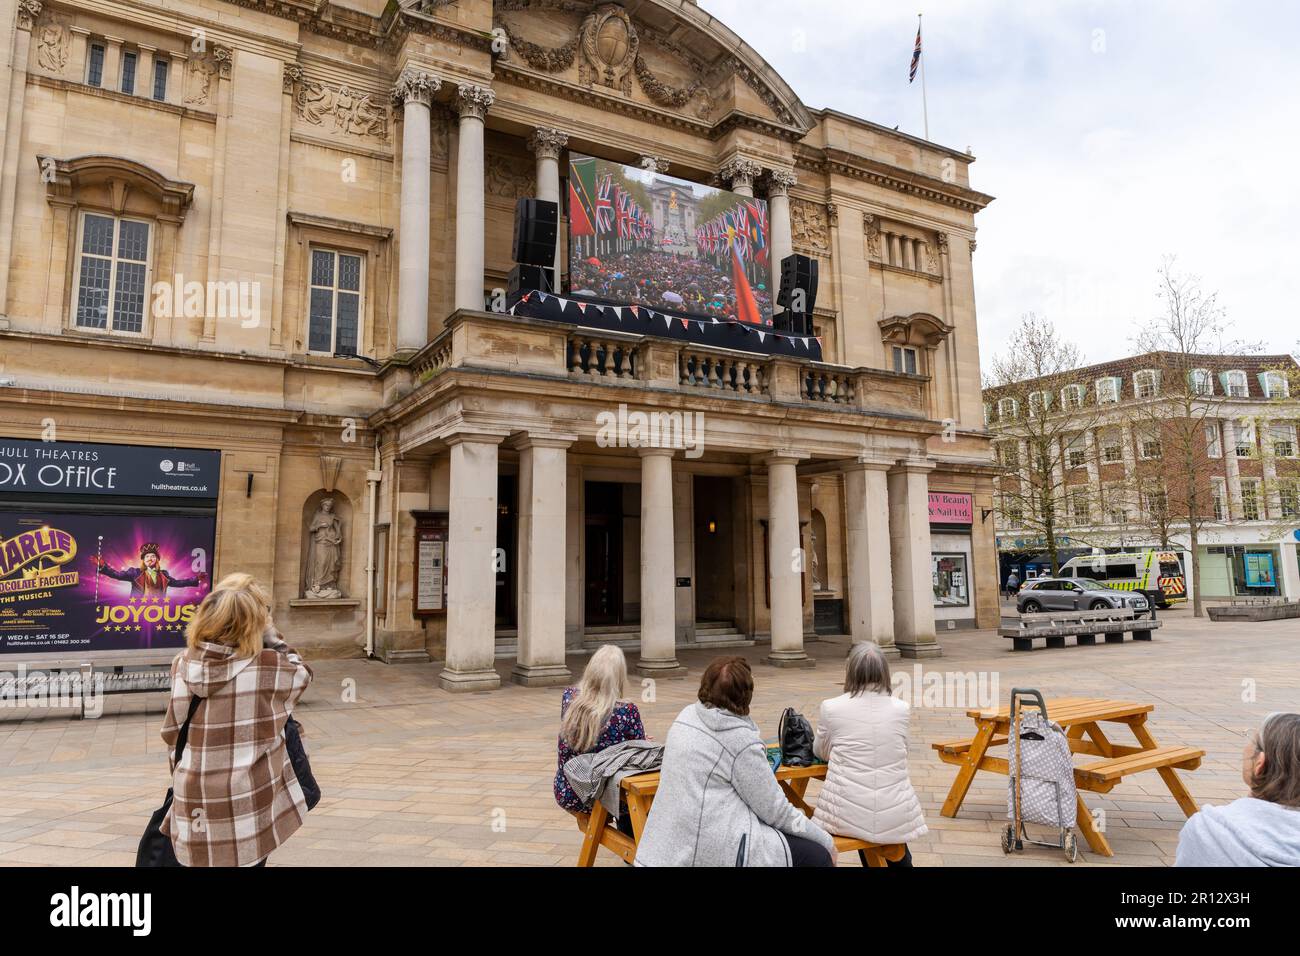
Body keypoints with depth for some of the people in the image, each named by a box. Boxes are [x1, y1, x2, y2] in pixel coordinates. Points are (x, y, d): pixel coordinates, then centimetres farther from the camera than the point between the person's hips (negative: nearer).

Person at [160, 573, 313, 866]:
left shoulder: (183, 665, -4)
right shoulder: (267, 666, -16)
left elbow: (172, 732, 5)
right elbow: (301, 673, 6)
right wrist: (270, 634, 11)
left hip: (194, 802, 4)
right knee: (245, 856, 13)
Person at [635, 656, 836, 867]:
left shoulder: (686, 716, 6)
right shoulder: (741, 738, -15)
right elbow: (775, 810, -9)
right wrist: (827, 841, 2)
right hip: (712, 852, -9)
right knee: (817, 856, 0)